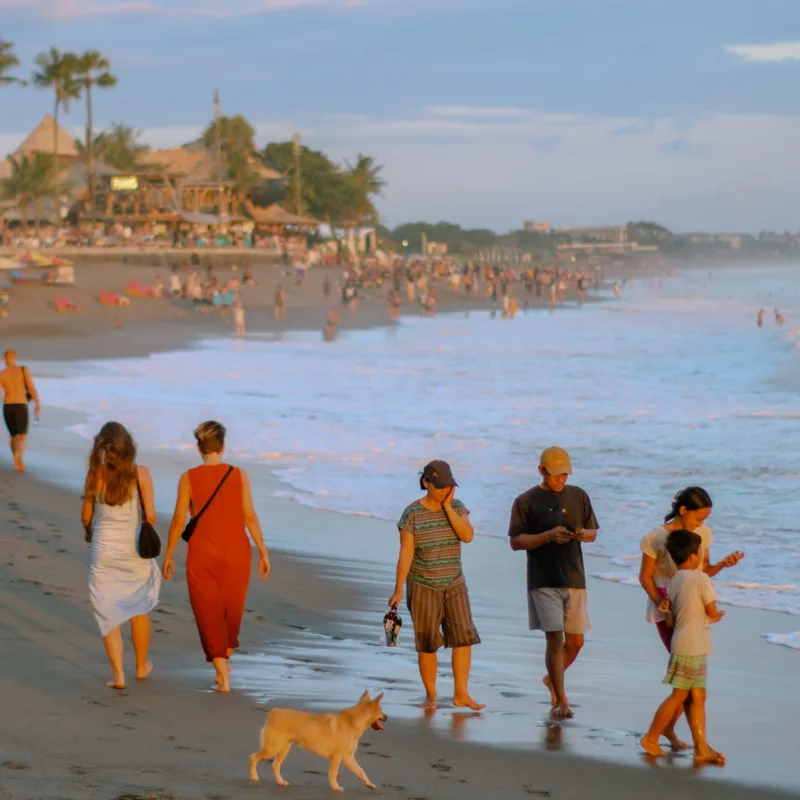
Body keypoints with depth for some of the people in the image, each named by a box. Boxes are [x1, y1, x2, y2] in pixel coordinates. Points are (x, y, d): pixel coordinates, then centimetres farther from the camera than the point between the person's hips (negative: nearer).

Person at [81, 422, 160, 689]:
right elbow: (150, 514, -8)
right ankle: (142, 666, 34)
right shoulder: (141, 474, -9)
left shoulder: (96, 474, -7)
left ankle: (118, 673, 2)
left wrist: (89, 533, 22)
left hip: (104, 551, -1)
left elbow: (86, 516, 0)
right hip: (135, 550, 1)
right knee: (139, 611, 20)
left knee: (108, 614, 8)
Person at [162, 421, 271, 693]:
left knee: (209, 615, 6)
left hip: (202, 556, -2)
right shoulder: (239, 475, -7)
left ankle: (223, 676, -3)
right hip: (236, 553, 2)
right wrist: (263, 552, -1)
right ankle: (224, 662, 38)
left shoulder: (188, 478, -8)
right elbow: (250, 517, -8)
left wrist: (168, 555, 5)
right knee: (231, 610, 21)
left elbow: (178, 520, -7)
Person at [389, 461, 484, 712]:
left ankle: (461, 694, 0)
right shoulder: (412, 513, -10)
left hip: (454, 585, 3)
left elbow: (468, 536, -15)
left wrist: (448, 506, -17)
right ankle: (430, 695, 14)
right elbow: (406, 553, -10)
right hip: (423, 587, -3)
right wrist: (399, 589, -13)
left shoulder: (456, 507, 0)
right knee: (427, 643, 1)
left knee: (464, 637, -6)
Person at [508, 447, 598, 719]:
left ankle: (552, 678, 34)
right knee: (555, 638, -11)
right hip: (543, 581, -4)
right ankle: (561, 700, -4)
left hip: (574, 579, 4)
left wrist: (583, 534, -9)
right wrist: (547, 536, -20)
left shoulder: (579, 496, 10)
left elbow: (593, 532, 15)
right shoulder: (526, 502, -3)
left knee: (575, 640, 7)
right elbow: (515, 541, -6)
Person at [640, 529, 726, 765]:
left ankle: (701, 748, 5)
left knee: (697, 696, 7)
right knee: (679, 696, 0)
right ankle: (651, 738, 7)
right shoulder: (701, 578, -12)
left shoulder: (673, 582, 10)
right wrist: (712, 615, 15)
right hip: (693, 648, -8)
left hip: (681, 644, 8)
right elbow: (712, 612, -8)